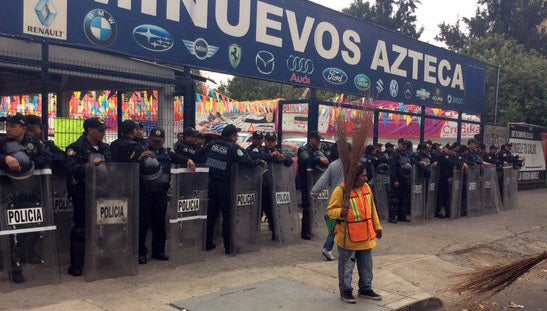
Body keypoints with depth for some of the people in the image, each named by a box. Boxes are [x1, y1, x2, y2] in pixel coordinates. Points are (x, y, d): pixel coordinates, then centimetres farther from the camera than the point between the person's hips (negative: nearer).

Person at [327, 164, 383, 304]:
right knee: (346, 265, 6)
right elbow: (330, 210, -15)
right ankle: (345, 291, 21)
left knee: (366, 265, 16)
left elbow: (372, 208, 14)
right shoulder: (341, 190, -17)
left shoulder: (366, 187, 4)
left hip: (365, 236, 7)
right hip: (348, 237, -6)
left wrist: (377, 226, 15)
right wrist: (340, 212, -36)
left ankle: (365, 289, 32)